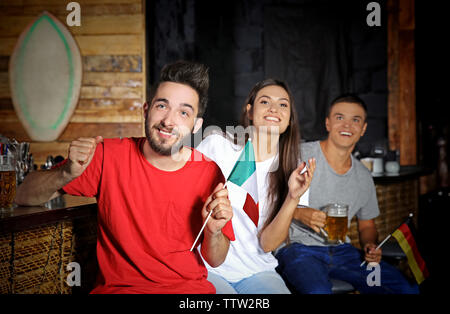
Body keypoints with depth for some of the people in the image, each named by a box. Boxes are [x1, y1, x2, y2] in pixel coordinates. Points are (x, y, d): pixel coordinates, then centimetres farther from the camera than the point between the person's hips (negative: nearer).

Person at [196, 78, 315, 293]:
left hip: (257, 272, 3)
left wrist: (293, 198, -14)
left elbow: (267, 244, -2)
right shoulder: (216, 145, -5)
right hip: (207, 268, -3)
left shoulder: (288, 170, 3)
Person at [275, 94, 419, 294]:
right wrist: (298, 213, -24)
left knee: (408, 288, -10)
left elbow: (367, 225, 23)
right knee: (318, 291, -38)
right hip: (296, 247, -5)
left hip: (340, 250, 6)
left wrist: (370, 246, 2)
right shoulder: (299, 156, -7)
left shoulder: (364, 177, 12)